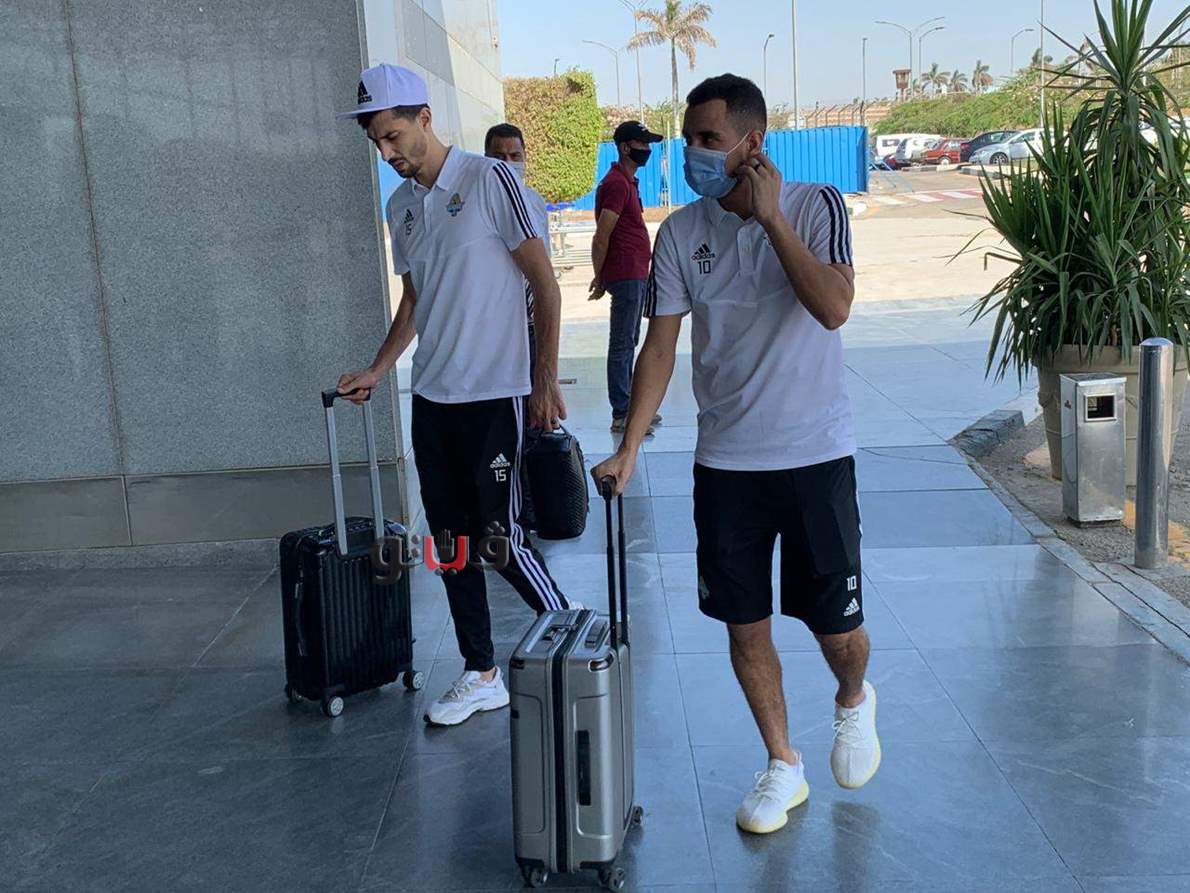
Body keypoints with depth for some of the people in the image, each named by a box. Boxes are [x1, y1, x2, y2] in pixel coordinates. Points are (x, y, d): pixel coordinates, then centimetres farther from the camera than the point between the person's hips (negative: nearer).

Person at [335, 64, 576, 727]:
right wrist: (378, 370, 13)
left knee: (500, 535, -5)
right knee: (451, 540, 9)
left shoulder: (490, 180, -9)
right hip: (432, 398, 7)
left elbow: (545, 282, -9)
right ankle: (482, 676, 22)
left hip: (495, 396, -7)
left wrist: (547, 379, -11)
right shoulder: (400, 206, 12)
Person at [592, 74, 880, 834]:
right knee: (746, 627, 7)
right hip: (726, 459, 3)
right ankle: (783, 766, 27)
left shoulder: (816, 206, -6)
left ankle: (854, 701, 39)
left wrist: (770, 216, -20)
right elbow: (661, 346, 1)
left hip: (817, 454, -2)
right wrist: (629, 449, -6)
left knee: (837, 625, 4)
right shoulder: (680, 234, 1)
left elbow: (834, 308, -21)